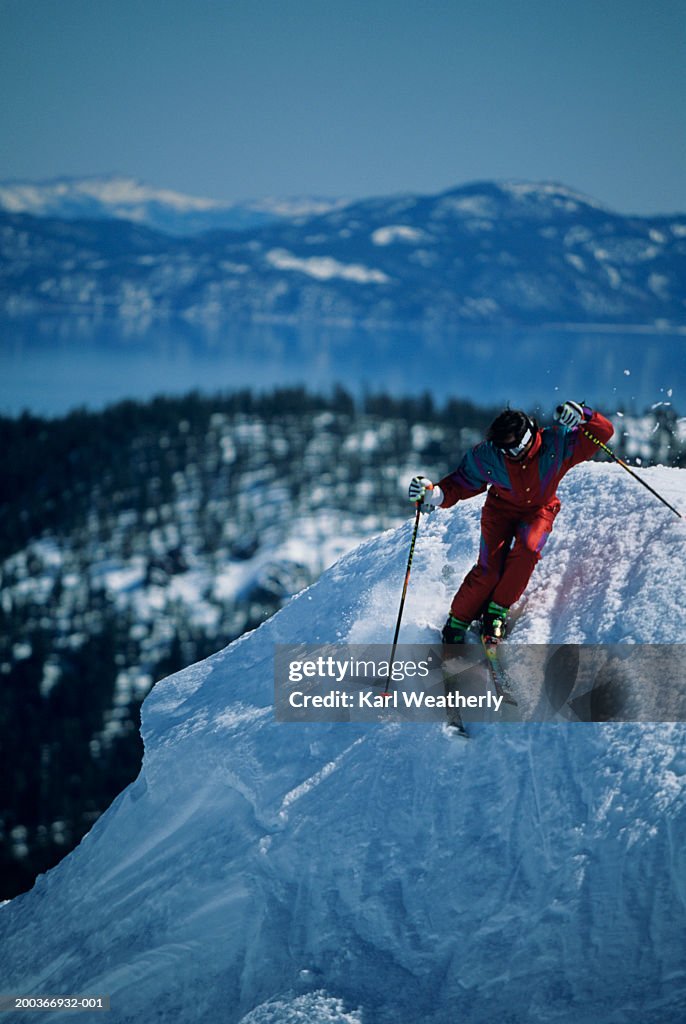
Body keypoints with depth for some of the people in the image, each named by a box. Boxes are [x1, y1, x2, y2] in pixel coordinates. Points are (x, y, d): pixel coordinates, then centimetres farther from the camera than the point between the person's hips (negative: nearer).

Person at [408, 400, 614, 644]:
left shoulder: (556, 444, -24)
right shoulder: (486, 457, -23)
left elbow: (603, 432, -22)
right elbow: (460, 484, -11)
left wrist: (583, 416, -42)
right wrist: (434, 494, -30)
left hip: (539, 510, 1)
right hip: (501, 509, 0)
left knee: (527, 549, -31)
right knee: (489, 568, -18)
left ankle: (496, 612, -13)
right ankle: (457, 623, 2)